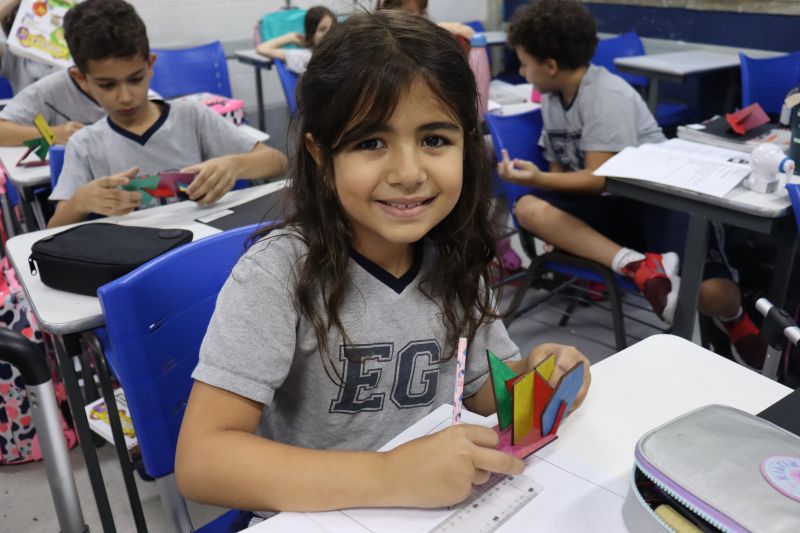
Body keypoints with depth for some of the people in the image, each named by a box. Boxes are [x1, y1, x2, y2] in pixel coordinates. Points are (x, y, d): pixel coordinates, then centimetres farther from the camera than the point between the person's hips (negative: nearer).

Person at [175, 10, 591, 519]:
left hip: (436, 507, 5)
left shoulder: (455, 262, -6)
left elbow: (484, 391, 6)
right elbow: (201, 460, -25)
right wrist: (390, 477, -33)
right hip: (306, 518, -4)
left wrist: (533, 377, -16)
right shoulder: (280, 272, -21)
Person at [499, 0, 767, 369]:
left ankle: (733, 317, 12)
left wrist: (538, 178, -25)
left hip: (659, 199, -6)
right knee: (529, 208, -23)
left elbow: (597, 180, -16)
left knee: (715, 294, -29)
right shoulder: (550, 99, 6)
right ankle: (637, 266, -31)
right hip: (609, 206, 7)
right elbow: (561, 172, 11)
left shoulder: (606, 95, -16)